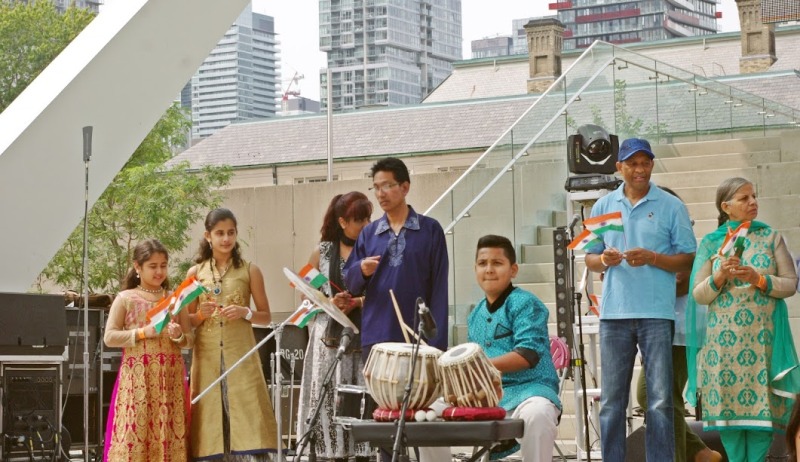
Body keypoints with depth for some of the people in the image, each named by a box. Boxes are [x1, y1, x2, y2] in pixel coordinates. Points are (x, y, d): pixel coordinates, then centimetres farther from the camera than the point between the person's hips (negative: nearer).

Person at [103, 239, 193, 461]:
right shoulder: (126, 298, 4)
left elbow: (190, 340, 12)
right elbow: (109, 337, -2)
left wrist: (179, 336, -10)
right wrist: (143, 333, -11)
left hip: (171, 376, 3)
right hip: (137, 376, -3)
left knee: (169, 434, -2)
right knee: (135, 431, -9)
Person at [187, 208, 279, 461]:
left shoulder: (249, 270, 4)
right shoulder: (195, 273, 8)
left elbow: (266, 316, 7)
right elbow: (187, 320, 9)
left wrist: (245, 312, -11)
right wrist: (201, 314, -11)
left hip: (240, 354, -1)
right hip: (207, 356, 1)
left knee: (246, 413, -7)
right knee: (210, 419, 1)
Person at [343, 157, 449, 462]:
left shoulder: (430, 230, 2)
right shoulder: (368, 234, 12)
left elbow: (439, 288, -1)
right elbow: (350, 284, 12)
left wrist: (437, 342, -8)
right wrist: (361, 270, -11)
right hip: (377, 339, 4)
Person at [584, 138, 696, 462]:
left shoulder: (671, 206, 3)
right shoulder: (603, 206, 12)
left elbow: (688, 259, 2)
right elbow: (590, 258, 15)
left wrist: (652, 258, -14)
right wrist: (603, 260, -7)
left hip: (656, 314, -3)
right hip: (614, 313, 3)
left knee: (660, 401, -3)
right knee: (611, 401, 5)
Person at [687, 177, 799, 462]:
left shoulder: (771, 237, 9)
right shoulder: (711, 243, 8)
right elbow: (699, 295, 5)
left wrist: (758, 279, -13)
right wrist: (720, 275, -13)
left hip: (763, 337, 0)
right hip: (724, 337, 0)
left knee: (763, 401, -5)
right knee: (726, 402, -3)